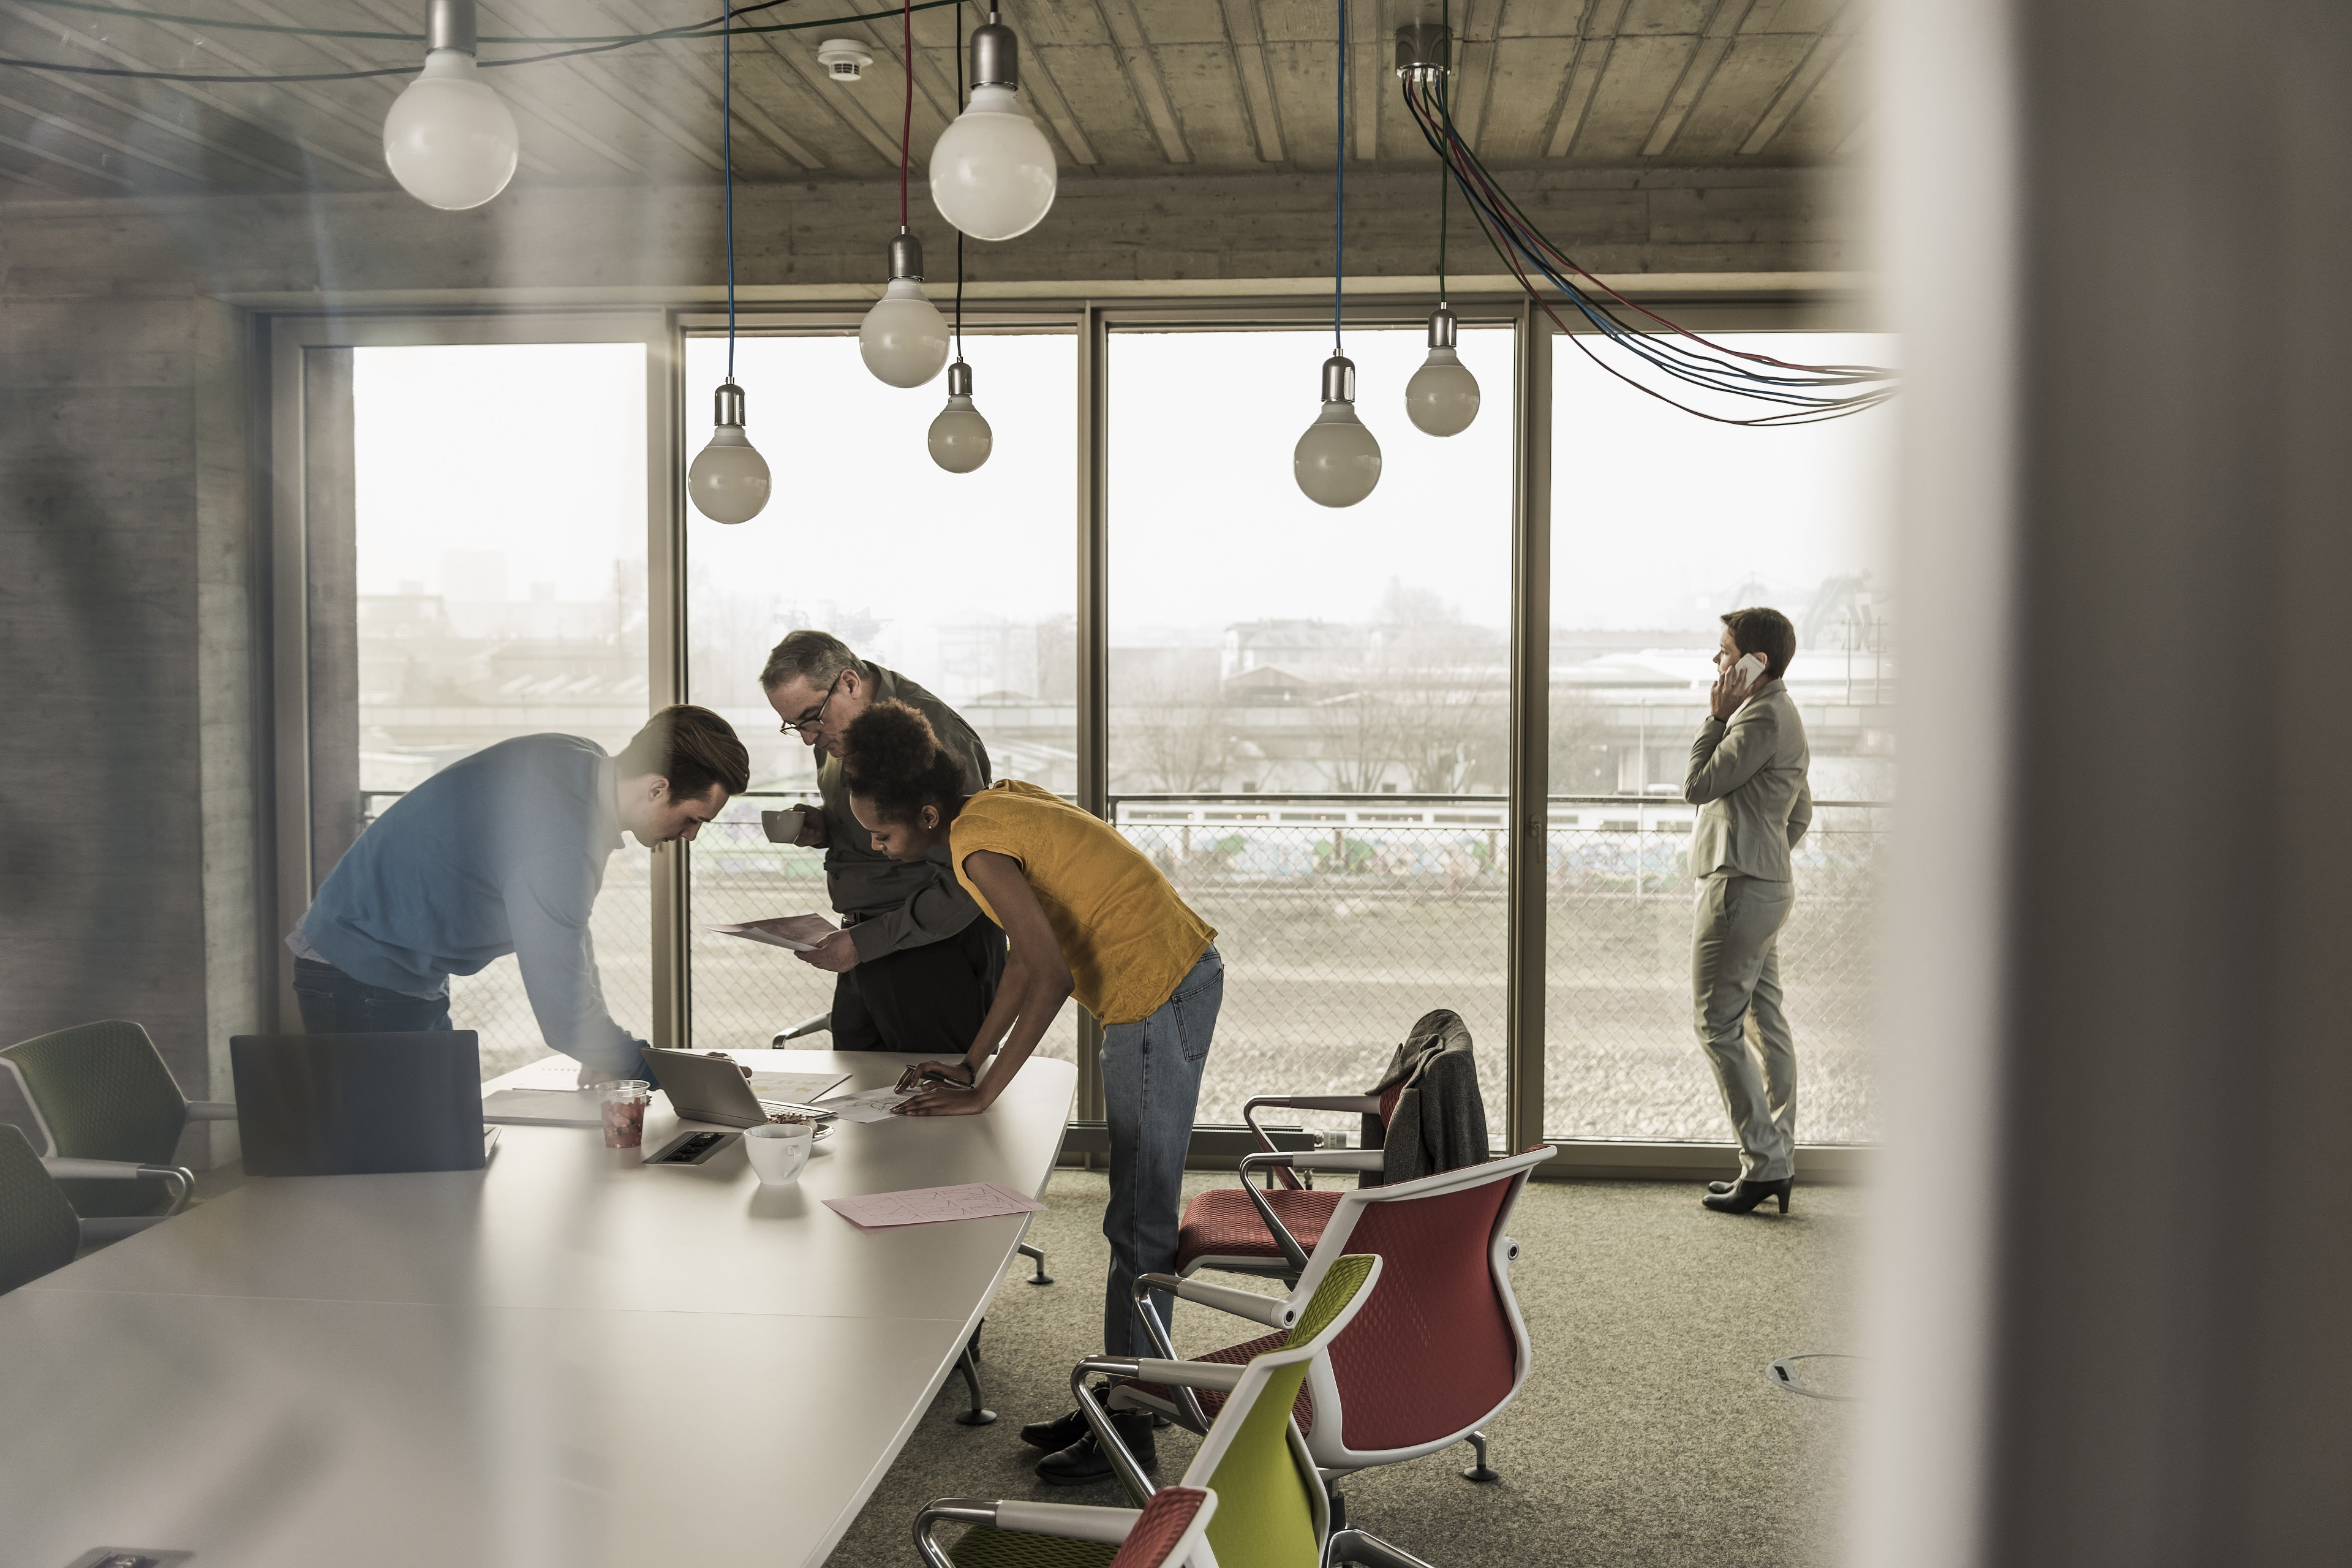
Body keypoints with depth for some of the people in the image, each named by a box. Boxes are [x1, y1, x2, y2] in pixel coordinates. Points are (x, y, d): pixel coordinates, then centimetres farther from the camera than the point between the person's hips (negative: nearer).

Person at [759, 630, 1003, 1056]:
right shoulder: (838, 733, 8)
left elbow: (965, 886, -23)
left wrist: (864, 943, -21)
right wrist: (823, 827, 2)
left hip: (937, 948, -9)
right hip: (865, 949, 9)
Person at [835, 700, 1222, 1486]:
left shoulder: (978, 845, -19)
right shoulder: (1002, 805, 9)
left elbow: (1050, 974, -26)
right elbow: (1037, 949, 14)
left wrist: (983, 1091, -20)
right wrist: (971, 1060, 13)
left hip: (1161, 999, -10)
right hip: (1178, 979, 10)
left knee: (1140, 1223, -2)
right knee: (1137, 1216, 16)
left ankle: (1129, 1427, 7)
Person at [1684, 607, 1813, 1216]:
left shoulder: (1762, 717, -15)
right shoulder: (1781, 715, 19)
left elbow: (1698, 786, -15)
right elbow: (1801, 813, 25)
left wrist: (1716, 715, -9)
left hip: (1740, 887, -11)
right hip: (1767, 886, 11)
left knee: (1718, 1023, -6)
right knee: (1765, 1022, 10)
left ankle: (1764, 1162, -5)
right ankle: (1779, 1164, 14)